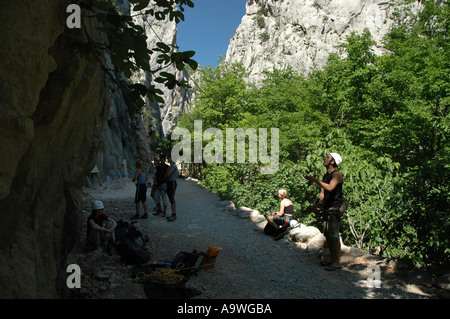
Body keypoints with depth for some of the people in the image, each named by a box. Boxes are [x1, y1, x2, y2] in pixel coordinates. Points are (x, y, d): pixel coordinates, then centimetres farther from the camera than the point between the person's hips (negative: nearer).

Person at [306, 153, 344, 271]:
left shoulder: (337, 174, -10)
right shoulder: (326, 175, 17)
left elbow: (330, 187, -27)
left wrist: (316, 180, -23)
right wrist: (317, 200, 1)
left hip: (335, 208, -9)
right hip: (327, 208, 9)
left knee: (334, 235, -9)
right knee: (327, 235, 12)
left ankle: (337, 262, -2)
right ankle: (332, 260, 21)